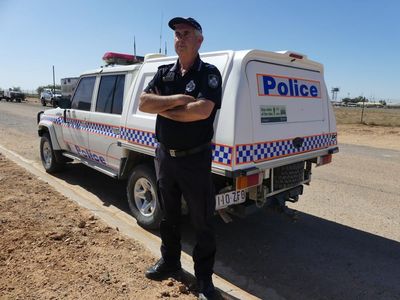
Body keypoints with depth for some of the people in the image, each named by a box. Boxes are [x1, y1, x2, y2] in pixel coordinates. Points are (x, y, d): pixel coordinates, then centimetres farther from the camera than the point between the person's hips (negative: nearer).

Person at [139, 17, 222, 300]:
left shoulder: (209, 73, -8)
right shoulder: (164, 73, 8)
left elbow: (202, 110, -25)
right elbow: (143, 102, -5)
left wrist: (163, 109, -12)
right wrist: (179, 99, -17)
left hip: (195, 159, -5)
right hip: (165, 156, 6)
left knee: (202, 221, 7)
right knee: (169, 215, 21)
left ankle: (204, 277, 26)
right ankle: (169, 260, 43)